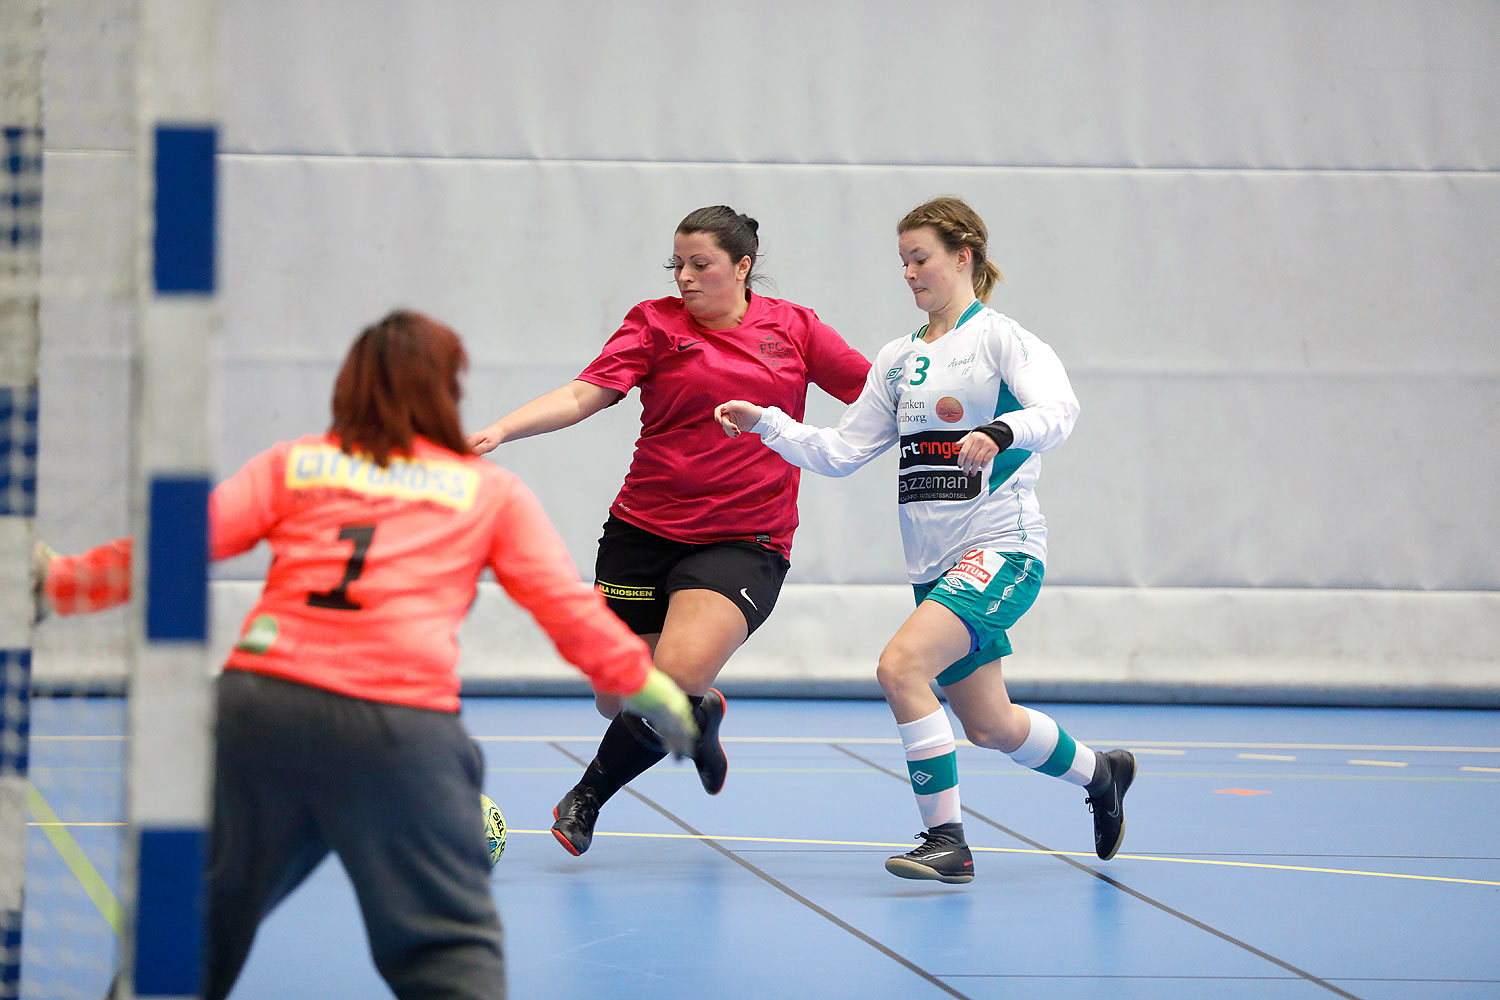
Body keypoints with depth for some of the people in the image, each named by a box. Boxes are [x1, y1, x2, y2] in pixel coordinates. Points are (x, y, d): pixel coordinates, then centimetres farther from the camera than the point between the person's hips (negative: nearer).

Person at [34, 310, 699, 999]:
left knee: (207, 918, 18)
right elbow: (569, 606, 15)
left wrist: (58, 582, 22)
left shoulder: (291, 465, 18)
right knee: (450, 944, 0)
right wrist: (644, 683, 28)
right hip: (399, 725, -2)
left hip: (257, 702, 2)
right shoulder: (492, 491, 16)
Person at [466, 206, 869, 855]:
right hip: (644, 531, 2)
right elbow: (583, 395, -9)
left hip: (744, 544, -2)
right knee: (616, 700, 5)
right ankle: (701, 715, 41)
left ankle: (587, 797, 1)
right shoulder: (657, 323, 2)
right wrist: (500, 430, -24)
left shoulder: (793, 327, 5)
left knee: (674, 682, -23)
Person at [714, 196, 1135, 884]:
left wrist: (1001, 432, -42)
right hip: (934, 562, 7)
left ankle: (947, 841, -18)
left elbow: (1059, 410, -24)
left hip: (1001, 548, -7)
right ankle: (1100, 773, 40)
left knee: (900, 665, -25)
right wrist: (764, 423, 2)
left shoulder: (1000, 337, -6)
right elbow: (839, 451, 15)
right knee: (988, 726, 12)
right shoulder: (898, 359, 14)